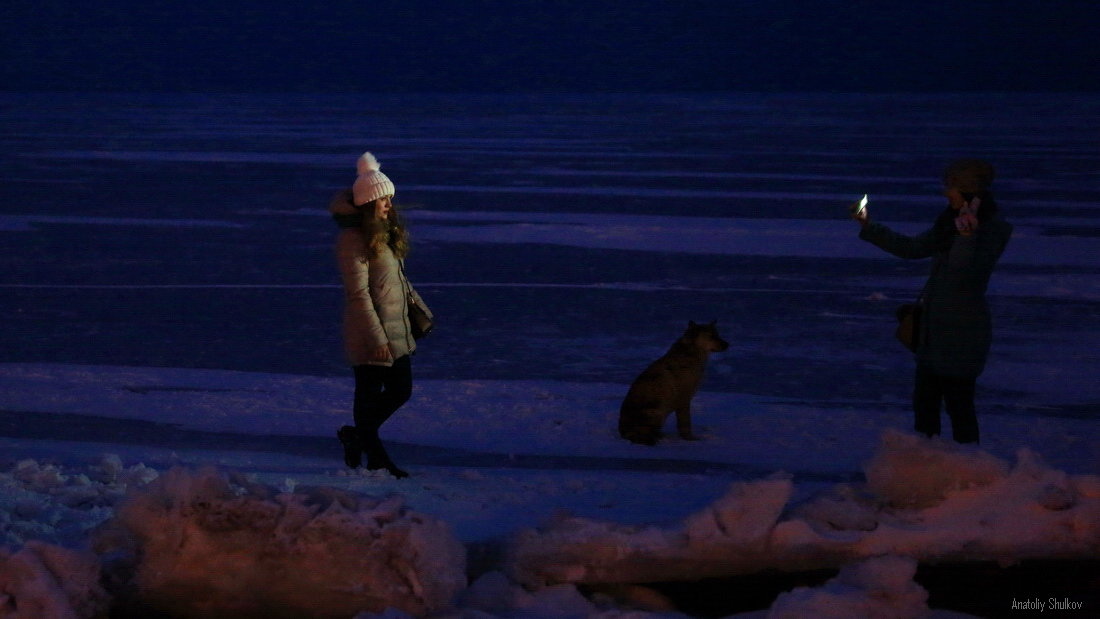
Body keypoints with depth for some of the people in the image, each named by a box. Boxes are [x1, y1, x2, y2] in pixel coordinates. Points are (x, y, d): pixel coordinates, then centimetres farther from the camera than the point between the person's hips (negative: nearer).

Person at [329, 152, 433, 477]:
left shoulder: (388, 231, 10)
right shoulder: (353, 239, -17)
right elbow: (358, 294, -19)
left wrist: (419, 308, 20)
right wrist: (377, 338, -21)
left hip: (397, 329, 9)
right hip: (369, 332, -9)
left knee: (401, 390, 14)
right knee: (370, 395, 5)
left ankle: (357, 435, 33)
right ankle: (376, 457, 19)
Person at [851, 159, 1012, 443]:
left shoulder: (995, 229, -16)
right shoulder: (951, 222, 7)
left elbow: (965, 276, -26)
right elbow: (912, 248, 18)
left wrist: (966, 236, -38)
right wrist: (868, 225, 17)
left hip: (961, 334, -9)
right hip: (933, 328, 9)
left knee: (958, 404, -1)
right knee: (924, 402, 16)